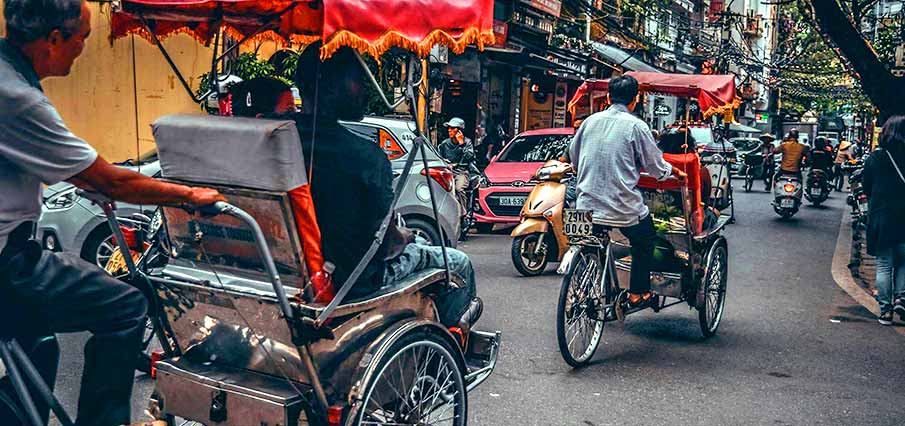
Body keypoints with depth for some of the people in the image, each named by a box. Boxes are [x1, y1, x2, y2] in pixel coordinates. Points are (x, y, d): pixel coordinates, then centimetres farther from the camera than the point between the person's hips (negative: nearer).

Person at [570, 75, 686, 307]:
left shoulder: (590, 121, 5)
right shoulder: (636, 126, -7)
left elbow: (574, 158, 18)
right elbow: (656, 168, -1)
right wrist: (676, 171, 20)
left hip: (588, 205, 4)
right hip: (624, 207, -3)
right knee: (644, 241, 22)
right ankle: (638, 293, 27)